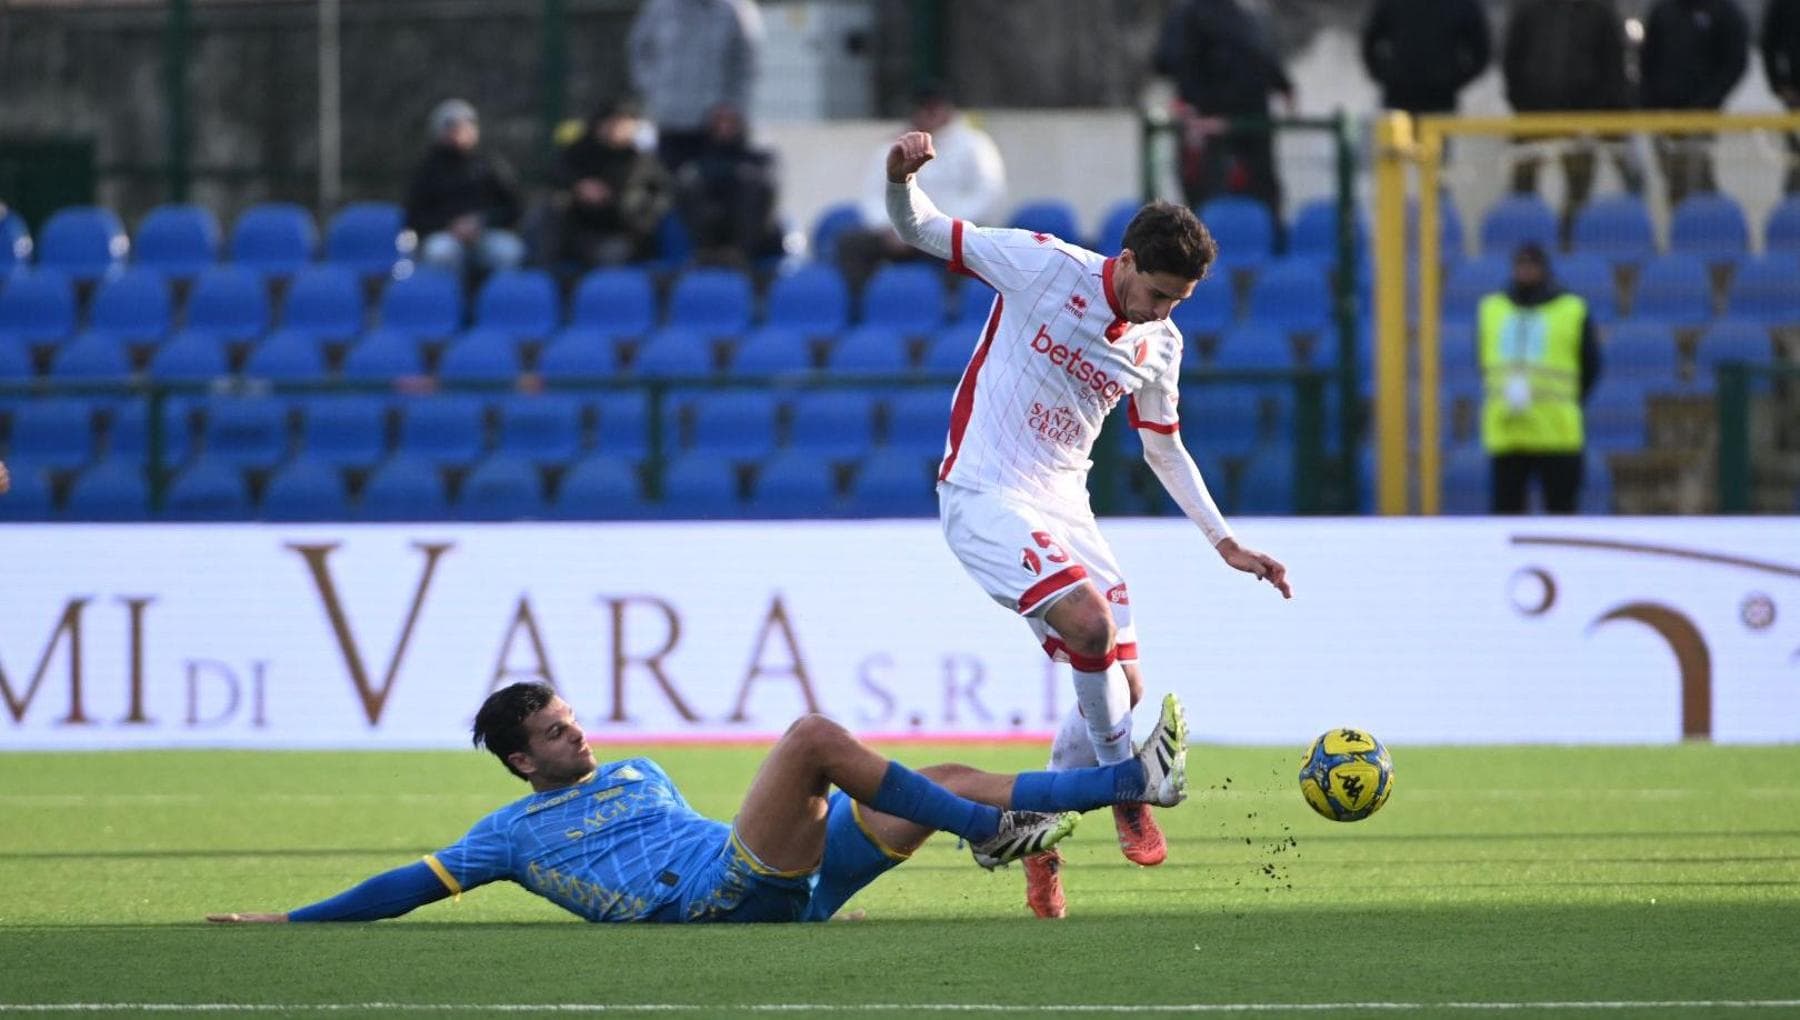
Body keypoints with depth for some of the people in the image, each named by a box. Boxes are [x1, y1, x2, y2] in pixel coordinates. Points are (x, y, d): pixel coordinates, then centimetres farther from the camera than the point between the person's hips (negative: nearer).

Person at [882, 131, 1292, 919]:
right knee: (1090, 623, -27)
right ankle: (1128, 798, -8)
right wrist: (902, 179, -26)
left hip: (1063, 508, 7)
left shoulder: (1158, 346, 5)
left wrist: (1226, 544, 18)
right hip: (985, 493, -7)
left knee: (1121, 686, -1)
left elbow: (1164, 449, 20)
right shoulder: (1044, 266, -10)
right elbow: (918, 232, -5)